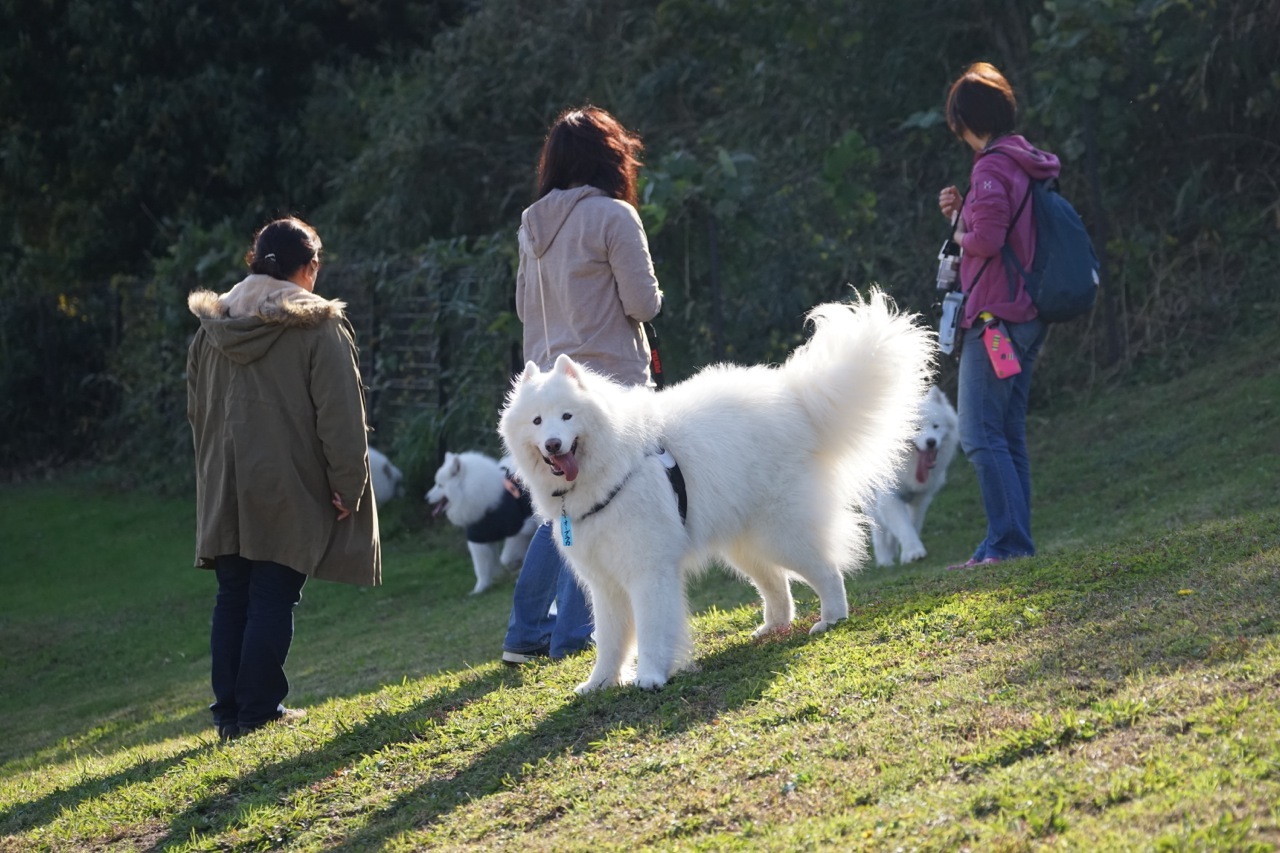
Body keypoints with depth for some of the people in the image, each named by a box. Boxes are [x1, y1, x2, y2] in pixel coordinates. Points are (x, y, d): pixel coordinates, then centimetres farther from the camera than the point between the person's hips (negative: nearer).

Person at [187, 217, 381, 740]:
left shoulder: (212, 329, 9)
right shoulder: (319, 328, -9)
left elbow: (197, 411, 17)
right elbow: (340, 416, -12)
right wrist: (347, 485, -8)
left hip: (224, 493, 5)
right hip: (289, 493, -5)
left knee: (232, 599, 10)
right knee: (273, 600, -1)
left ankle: (229, 711, 11)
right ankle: (259, 711, -1)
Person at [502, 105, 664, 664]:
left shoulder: (533, 225, 10)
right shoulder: (613, 217, -11)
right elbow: (643, 302, -12)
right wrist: (647, 297, 9)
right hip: (610, 381, -7)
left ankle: (527, 632, 14)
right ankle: (575, 634, -3)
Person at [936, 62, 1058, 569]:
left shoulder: (991, 169, -14)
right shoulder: (1028, 164, 16)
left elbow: (987, 239, -24)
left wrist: (960, 234, -3)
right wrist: (963, 213, 13)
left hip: (995, 316, -10)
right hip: (1028, 317, 10)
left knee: (980, 434, -10)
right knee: (1009, 436, 12)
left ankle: (1008, 542, -15)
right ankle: (1014, 543, 12)